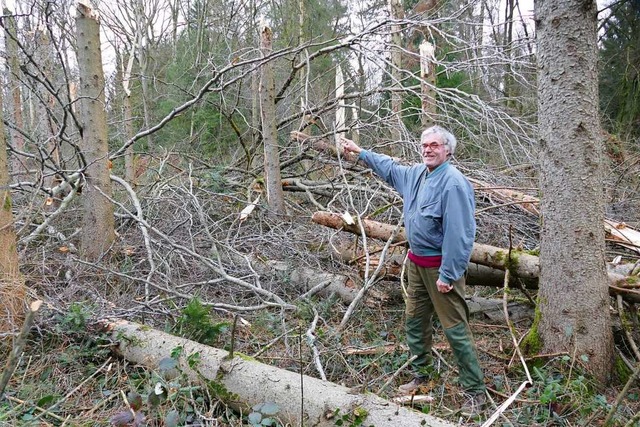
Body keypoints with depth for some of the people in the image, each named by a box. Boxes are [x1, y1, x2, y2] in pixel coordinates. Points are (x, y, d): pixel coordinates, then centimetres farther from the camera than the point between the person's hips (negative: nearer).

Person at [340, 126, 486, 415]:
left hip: (440, 266, -9)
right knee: (414, 320, 17)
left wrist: (447, 274, -24)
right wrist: (360, 152, 33)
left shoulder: (453, 183, -20)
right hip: (416, 261, 9)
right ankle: (420, 375, 35)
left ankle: (475, 391, 9)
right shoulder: (417, 174, 7)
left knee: (455, 328, -4)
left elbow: (459, 234, -24)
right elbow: (390, 169, 29)